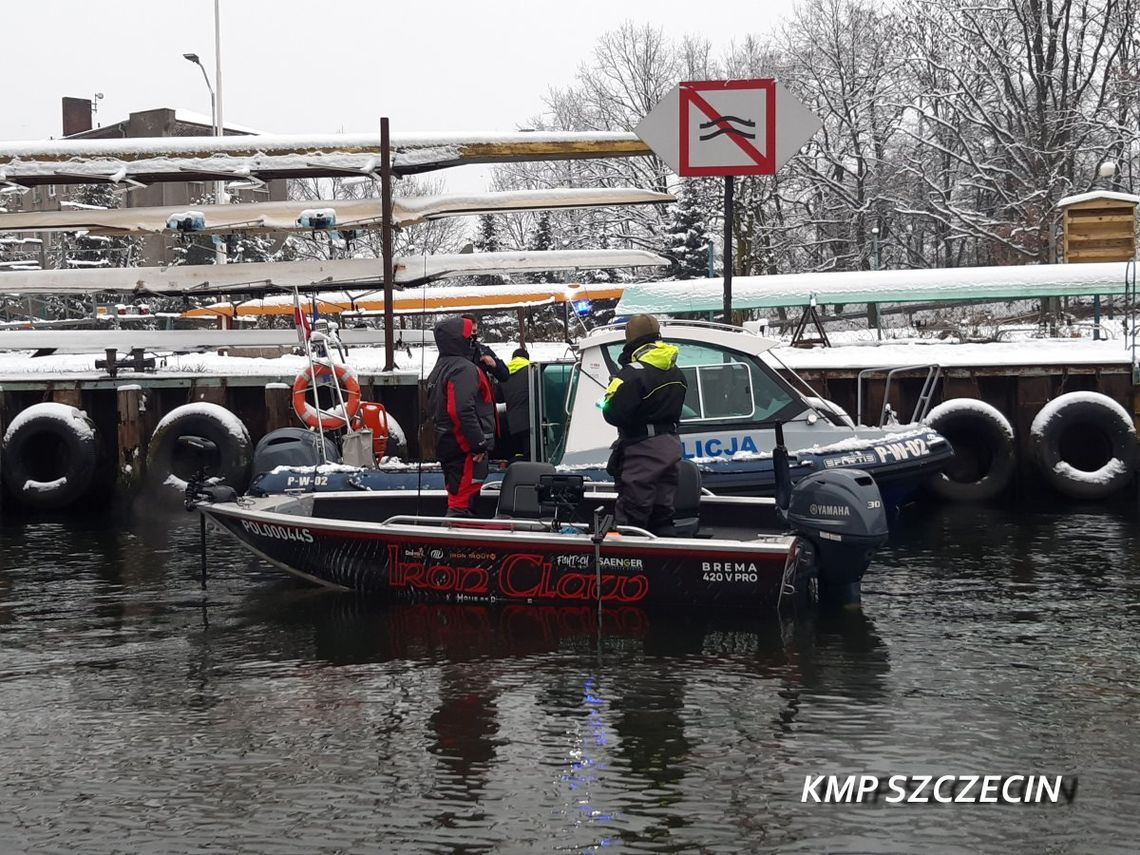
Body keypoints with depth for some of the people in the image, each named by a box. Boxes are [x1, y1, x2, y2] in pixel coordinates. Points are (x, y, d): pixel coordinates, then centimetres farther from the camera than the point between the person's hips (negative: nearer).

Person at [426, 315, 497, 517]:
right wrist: (479, 443, -22)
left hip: (446, 445, 11)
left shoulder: (440, 368, 18)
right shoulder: (463, 369, -16)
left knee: (457, 495, 18)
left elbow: (434, 409, 23)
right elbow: (463, 410, -26)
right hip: (465, 447, -11)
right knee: (463, 500, -10)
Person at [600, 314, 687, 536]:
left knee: (631, 517, -5)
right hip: (671, 445, 8)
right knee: (662, 511, 15)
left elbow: (614, 414, -20)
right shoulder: (676, 372, 11)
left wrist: (607, 405, 0)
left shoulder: (633, 373, -18)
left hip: (643, 449, -8)